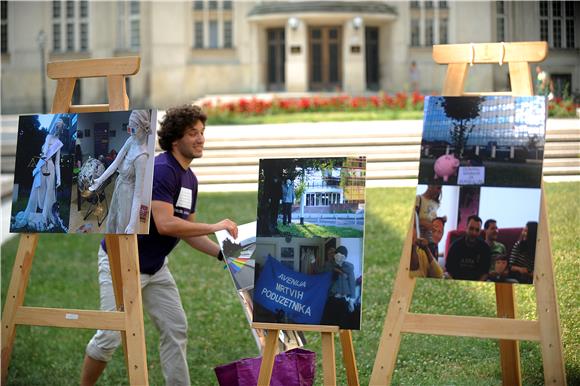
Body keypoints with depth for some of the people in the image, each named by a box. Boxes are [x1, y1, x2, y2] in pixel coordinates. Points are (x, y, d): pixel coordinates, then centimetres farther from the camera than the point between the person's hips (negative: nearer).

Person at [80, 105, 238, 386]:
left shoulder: (189, 178, 8)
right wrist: (214, 227, -25)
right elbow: (165, 224, -31)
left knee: (176, 329, 5)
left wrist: (221, 253, 5)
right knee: (111, 336, -7)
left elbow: (187, 230, 16)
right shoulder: (161, 170, -22)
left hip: (155, 266, 9)